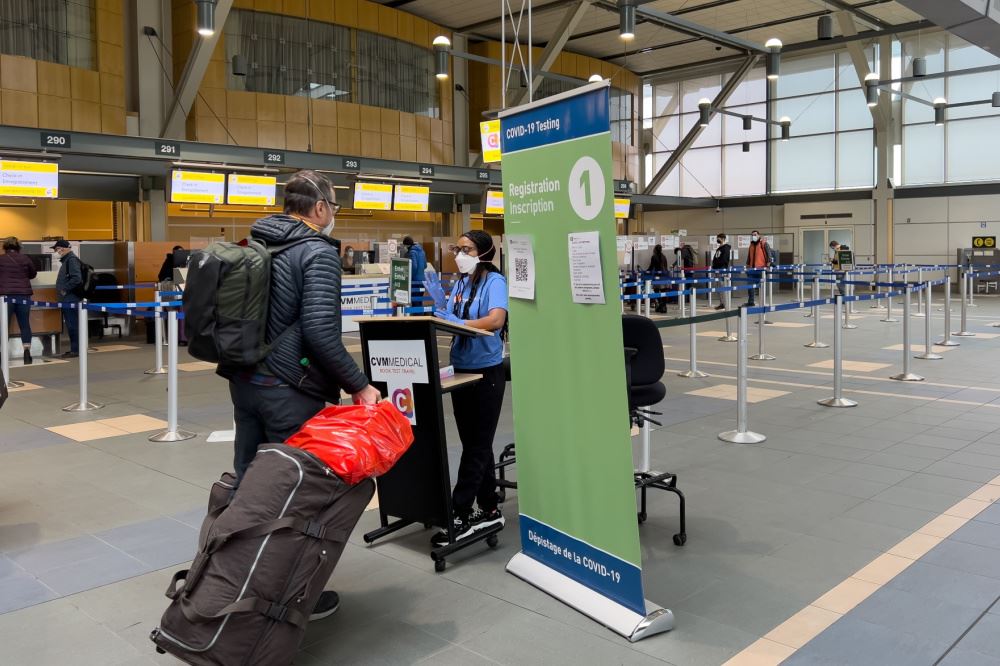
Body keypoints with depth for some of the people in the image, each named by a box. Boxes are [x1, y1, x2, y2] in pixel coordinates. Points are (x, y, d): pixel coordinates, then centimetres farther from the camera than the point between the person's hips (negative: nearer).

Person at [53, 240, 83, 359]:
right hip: (67, 298, 10)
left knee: (72, 324, -7)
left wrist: (65, 290, -16)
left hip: (70, 298, -10)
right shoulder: (66, 260, 19)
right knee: (70, 324, 13)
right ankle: (74, 349, 18)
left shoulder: (72, 260, -12)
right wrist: (62, 290, 15)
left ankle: (75, 350, -4)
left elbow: (76, 278, -23)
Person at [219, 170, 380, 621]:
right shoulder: (318, 252, -13)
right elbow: (320, 331, -22)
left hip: (244, 381, 8)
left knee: (249, 482, 16)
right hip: (288, 391, -8)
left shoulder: (255, 245, 12)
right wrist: (358, 385, -15)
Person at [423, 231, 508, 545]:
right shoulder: (460, 283, 9)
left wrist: (459, 322, -33)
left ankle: (460, 516, 4)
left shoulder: (494, 281, -11)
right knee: (473, 444, 13)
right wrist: (439, 301, -6)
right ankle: (489, 510, 25)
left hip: (486, 372, -8)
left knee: (477, 446, 0)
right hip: (461, 369, 8)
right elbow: (449, 320, 10)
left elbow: (496, 320, -28)